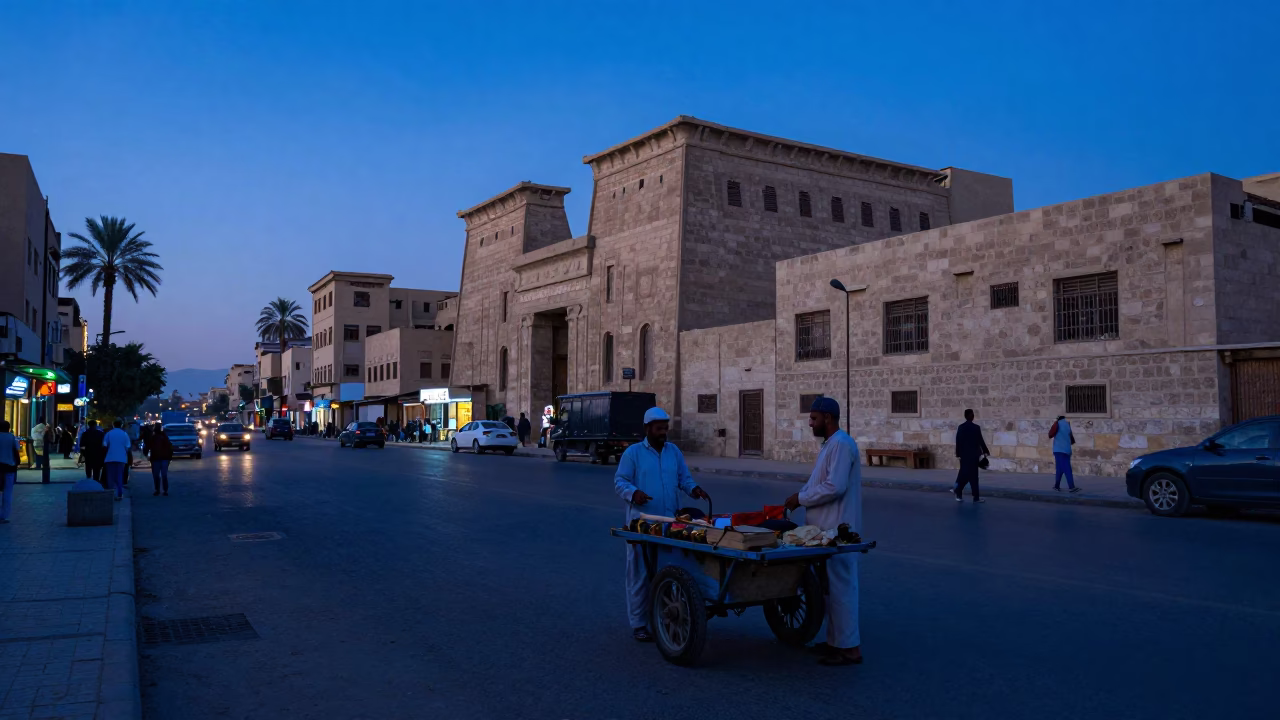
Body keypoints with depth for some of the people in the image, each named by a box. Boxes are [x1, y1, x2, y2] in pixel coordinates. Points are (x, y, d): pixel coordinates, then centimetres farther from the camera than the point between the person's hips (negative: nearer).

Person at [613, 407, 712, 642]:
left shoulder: (674, 451, 13)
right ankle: (639, 624, 9)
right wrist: (633, 493, -23)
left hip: (671, 523, 4)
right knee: (640, 574, 0)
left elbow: (684, 478, 16)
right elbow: (619, 481, -3)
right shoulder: (633, 453, 0)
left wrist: (694, 489, -5)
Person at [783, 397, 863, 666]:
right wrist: (800, 496, 8)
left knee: (840, 586, -5)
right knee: (832, 585, 16)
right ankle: (836, 640, 25)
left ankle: (849, 648, 2)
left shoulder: (841, 445, -17)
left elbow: (834, 487, -25)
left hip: (838, 530, -11)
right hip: (828, 530, 11)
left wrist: (801, 499, -16)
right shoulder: (830, 444, 16)